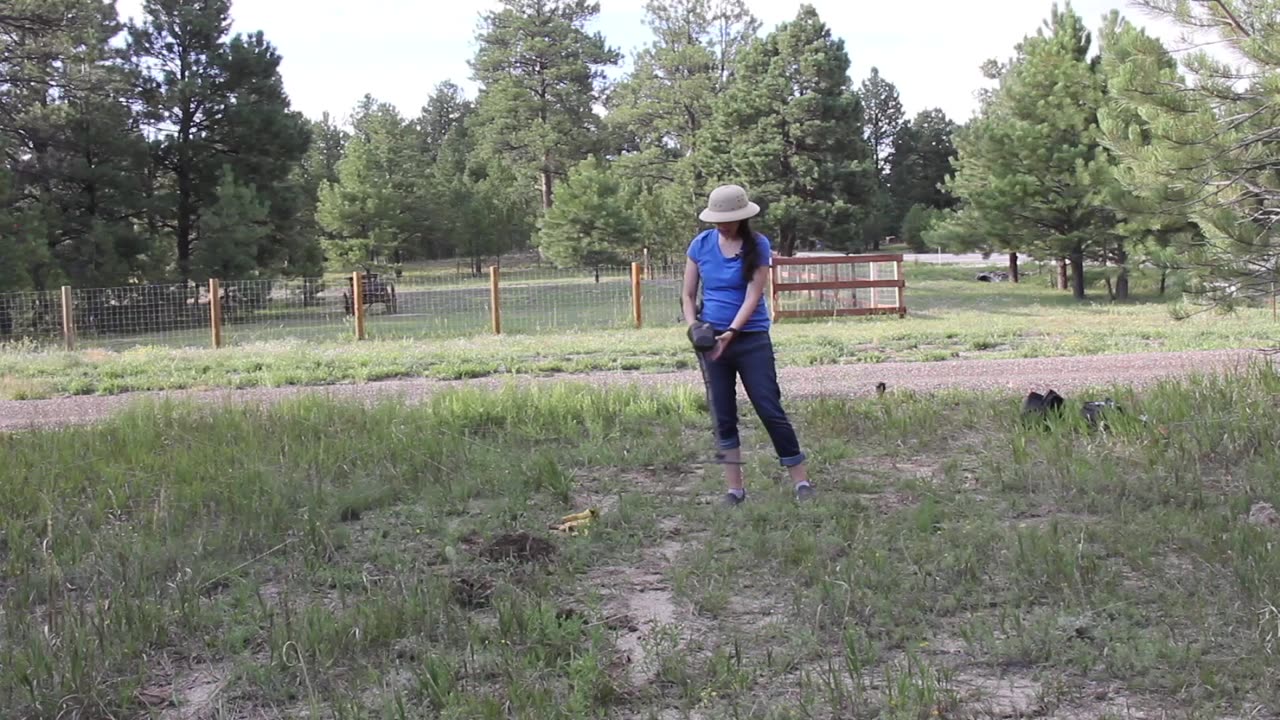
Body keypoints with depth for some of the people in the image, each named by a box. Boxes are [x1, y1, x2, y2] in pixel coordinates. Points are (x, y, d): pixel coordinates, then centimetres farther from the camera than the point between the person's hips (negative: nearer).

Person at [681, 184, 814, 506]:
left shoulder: (758, 246, -7)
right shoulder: (701, 244, 2)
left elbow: (753, 296, -13)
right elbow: (688, 294, 7)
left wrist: (731, 332, -24)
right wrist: (692, 324, -12)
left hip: (752, 338, -3)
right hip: (713, 338, 3)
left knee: (770, 410, -4)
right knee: (723, 416, 5)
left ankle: (801, 481, 5)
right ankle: (734, 489, 13)